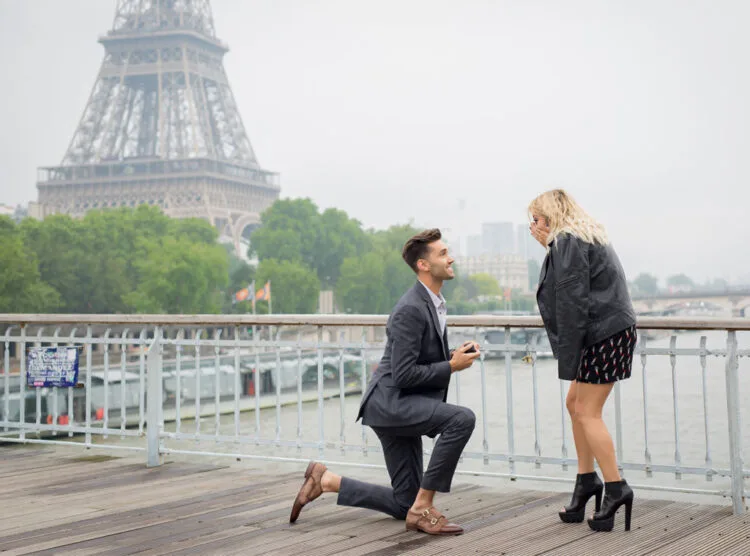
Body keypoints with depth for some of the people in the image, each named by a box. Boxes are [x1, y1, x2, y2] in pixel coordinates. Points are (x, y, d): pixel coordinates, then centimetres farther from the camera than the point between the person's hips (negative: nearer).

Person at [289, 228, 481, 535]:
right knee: (462, 419, -30)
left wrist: (454, 355, 4)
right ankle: (423, 506, -20)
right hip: (389, 401, -10)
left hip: (402, 405, 10)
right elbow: (403, 375, -22)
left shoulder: (432, 303, 12)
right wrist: (451, 366, -16)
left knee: (404, 504, 9)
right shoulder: (411, 309, -18)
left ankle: (325, 480, 19)